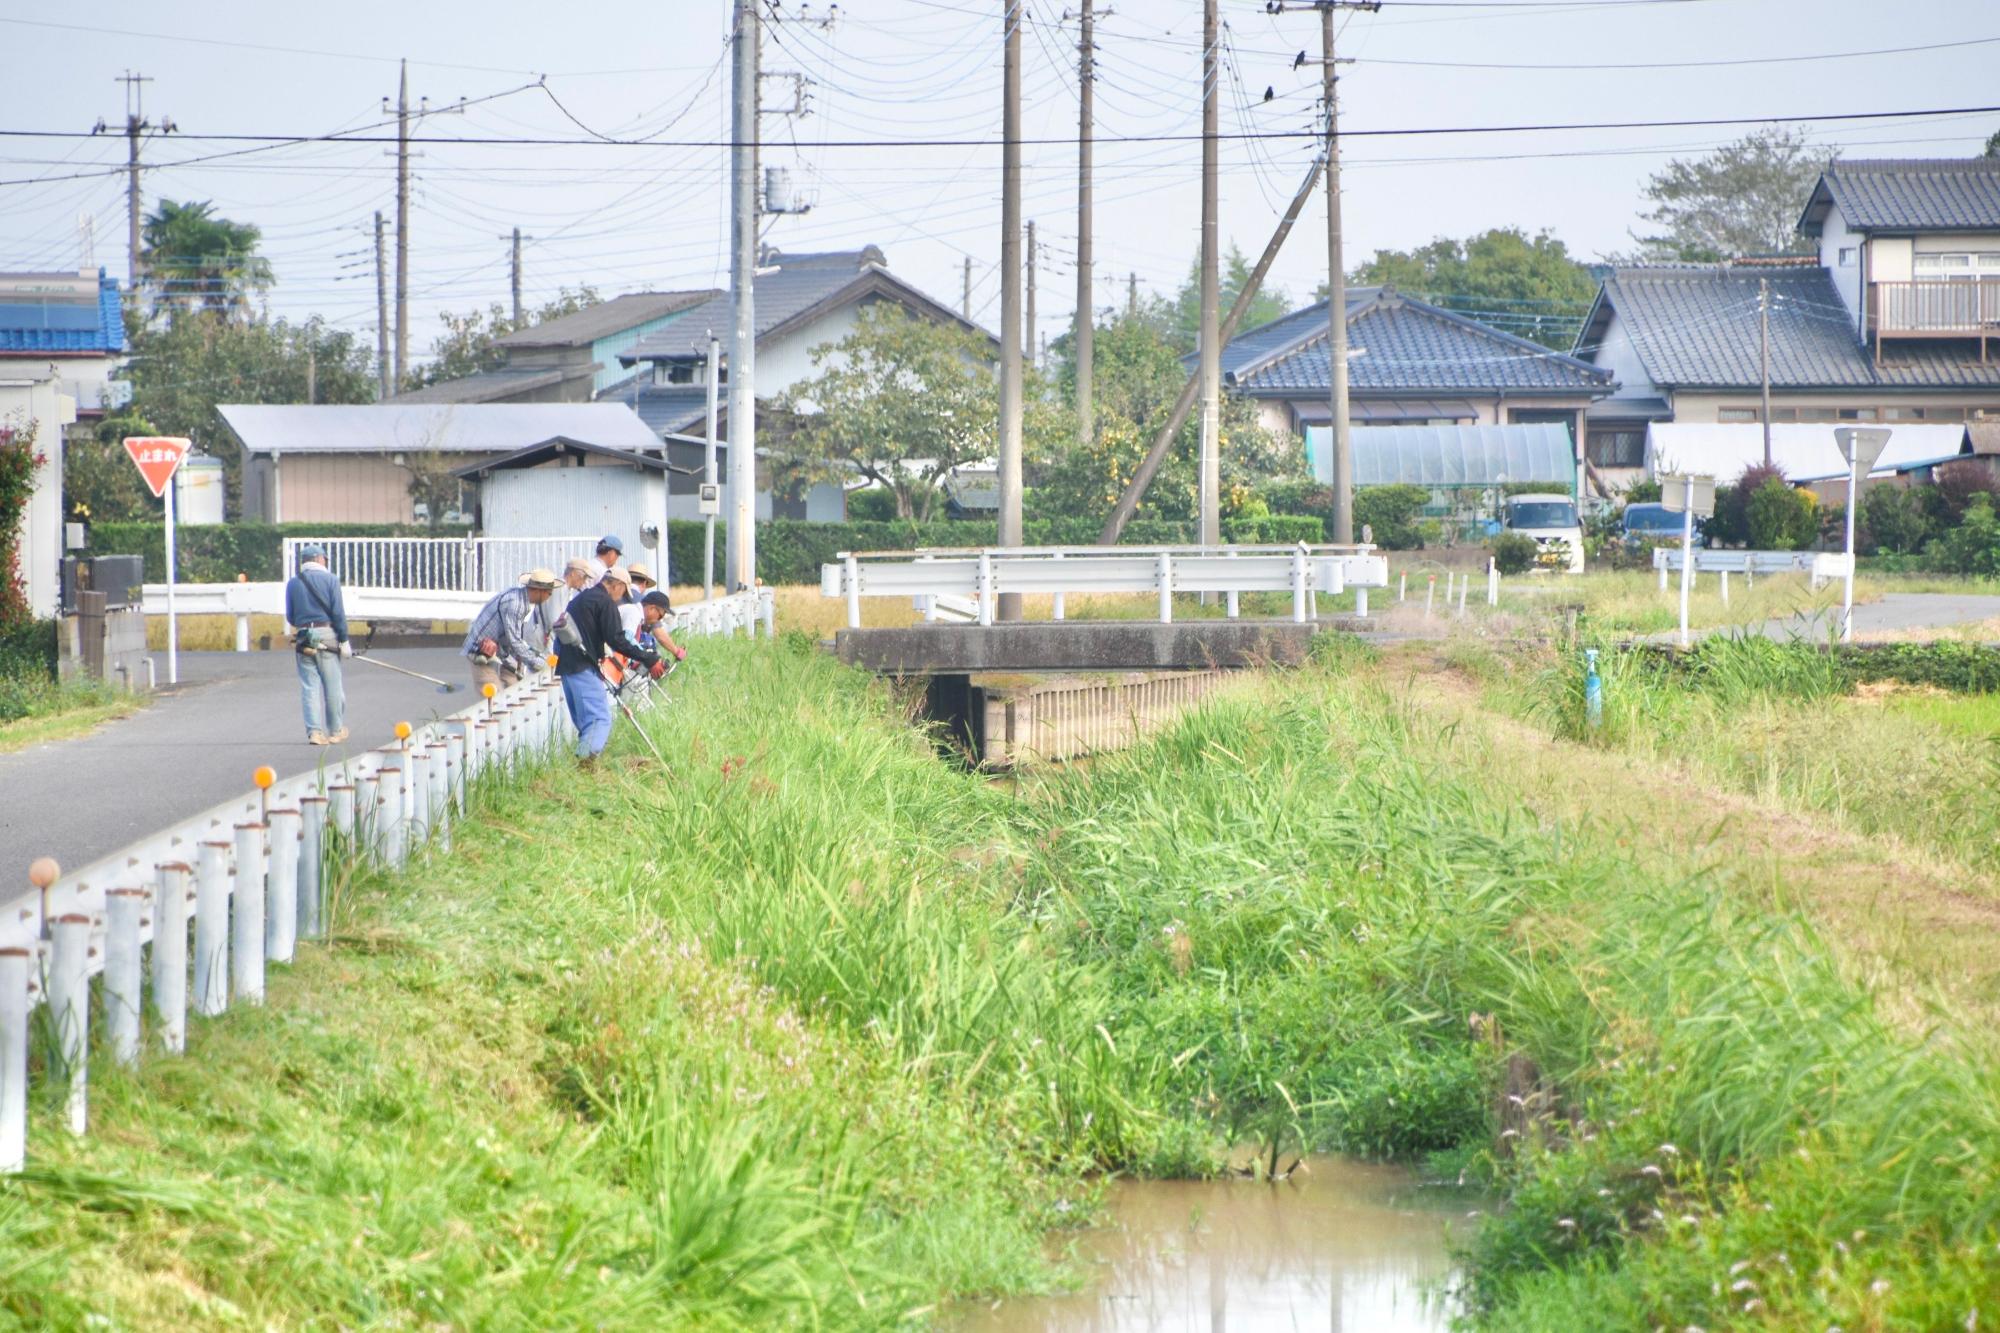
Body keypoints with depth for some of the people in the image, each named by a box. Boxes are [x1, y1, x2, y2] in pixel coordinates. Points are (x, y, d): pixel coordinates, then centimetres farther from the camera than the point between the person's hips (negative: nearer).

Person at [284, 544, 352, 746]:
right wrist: (344, 640, -3)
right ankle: (336, 730, 17)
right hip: (326, 636, -3)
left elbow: (290, 617, 10)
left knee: (309, 687, 3)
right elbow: (338, 613, -7)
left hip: (302, 637, 3)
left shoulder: (293, 583, 7)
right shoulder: (330, 579, -2)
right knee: (332, 686, 8)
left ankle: (314, 731, -7)